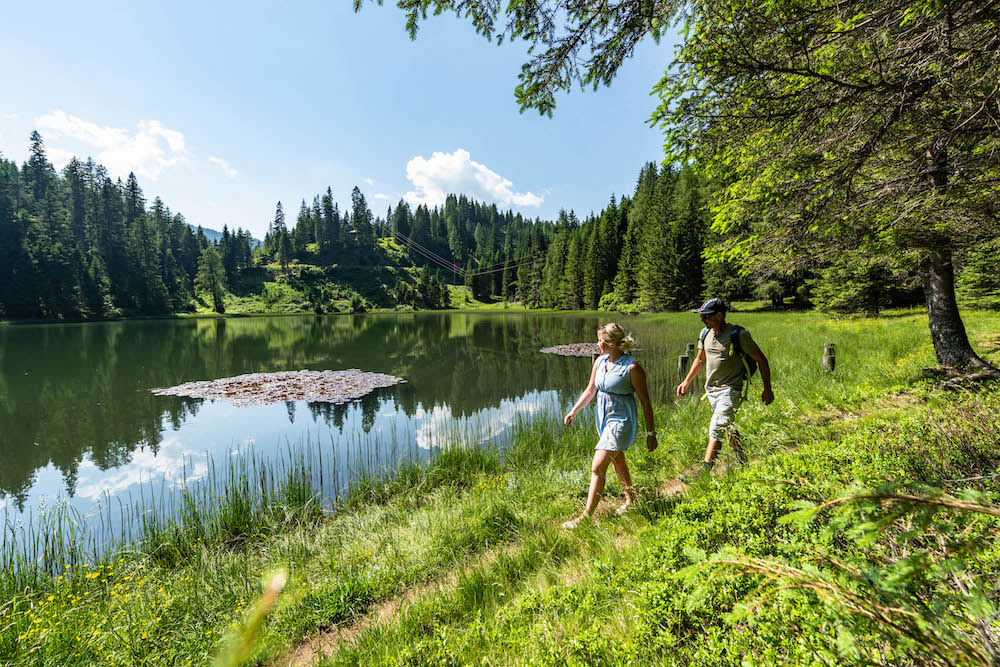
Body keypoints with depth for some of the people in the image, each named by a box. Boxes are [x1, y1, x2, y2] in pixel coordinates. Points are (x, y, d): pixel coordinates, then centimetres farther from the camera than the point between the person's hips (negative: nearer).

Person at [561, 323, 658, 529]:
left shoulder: (632, 367, -18)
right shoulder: (600, 361, 2)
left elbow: (645, 401, -11)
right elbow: (590, 390, 12)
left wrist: (651, 432, -8)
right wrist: (573, 411, 5)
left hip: (621, 421, -8)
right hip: (603, 418, 8)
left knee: (597, 467, -10)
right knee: (617, 462, 23)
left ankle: (587, 516, -1)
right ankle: (631, 500, 44)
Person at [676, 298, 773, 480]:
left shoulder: (738, 334, -13)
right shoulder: (705, 333, 5)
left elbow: (761, 360, -5)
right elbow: (700, 359, 18)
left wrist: (767, 388, -5)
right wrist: (687, 381, 12)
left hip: (729, 389, -7)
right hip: (711, 389, 7)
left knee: (716, 428, -14)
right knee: (727, 427, 17)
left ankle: (705, 469, -11)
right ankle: (743, 461, 36)